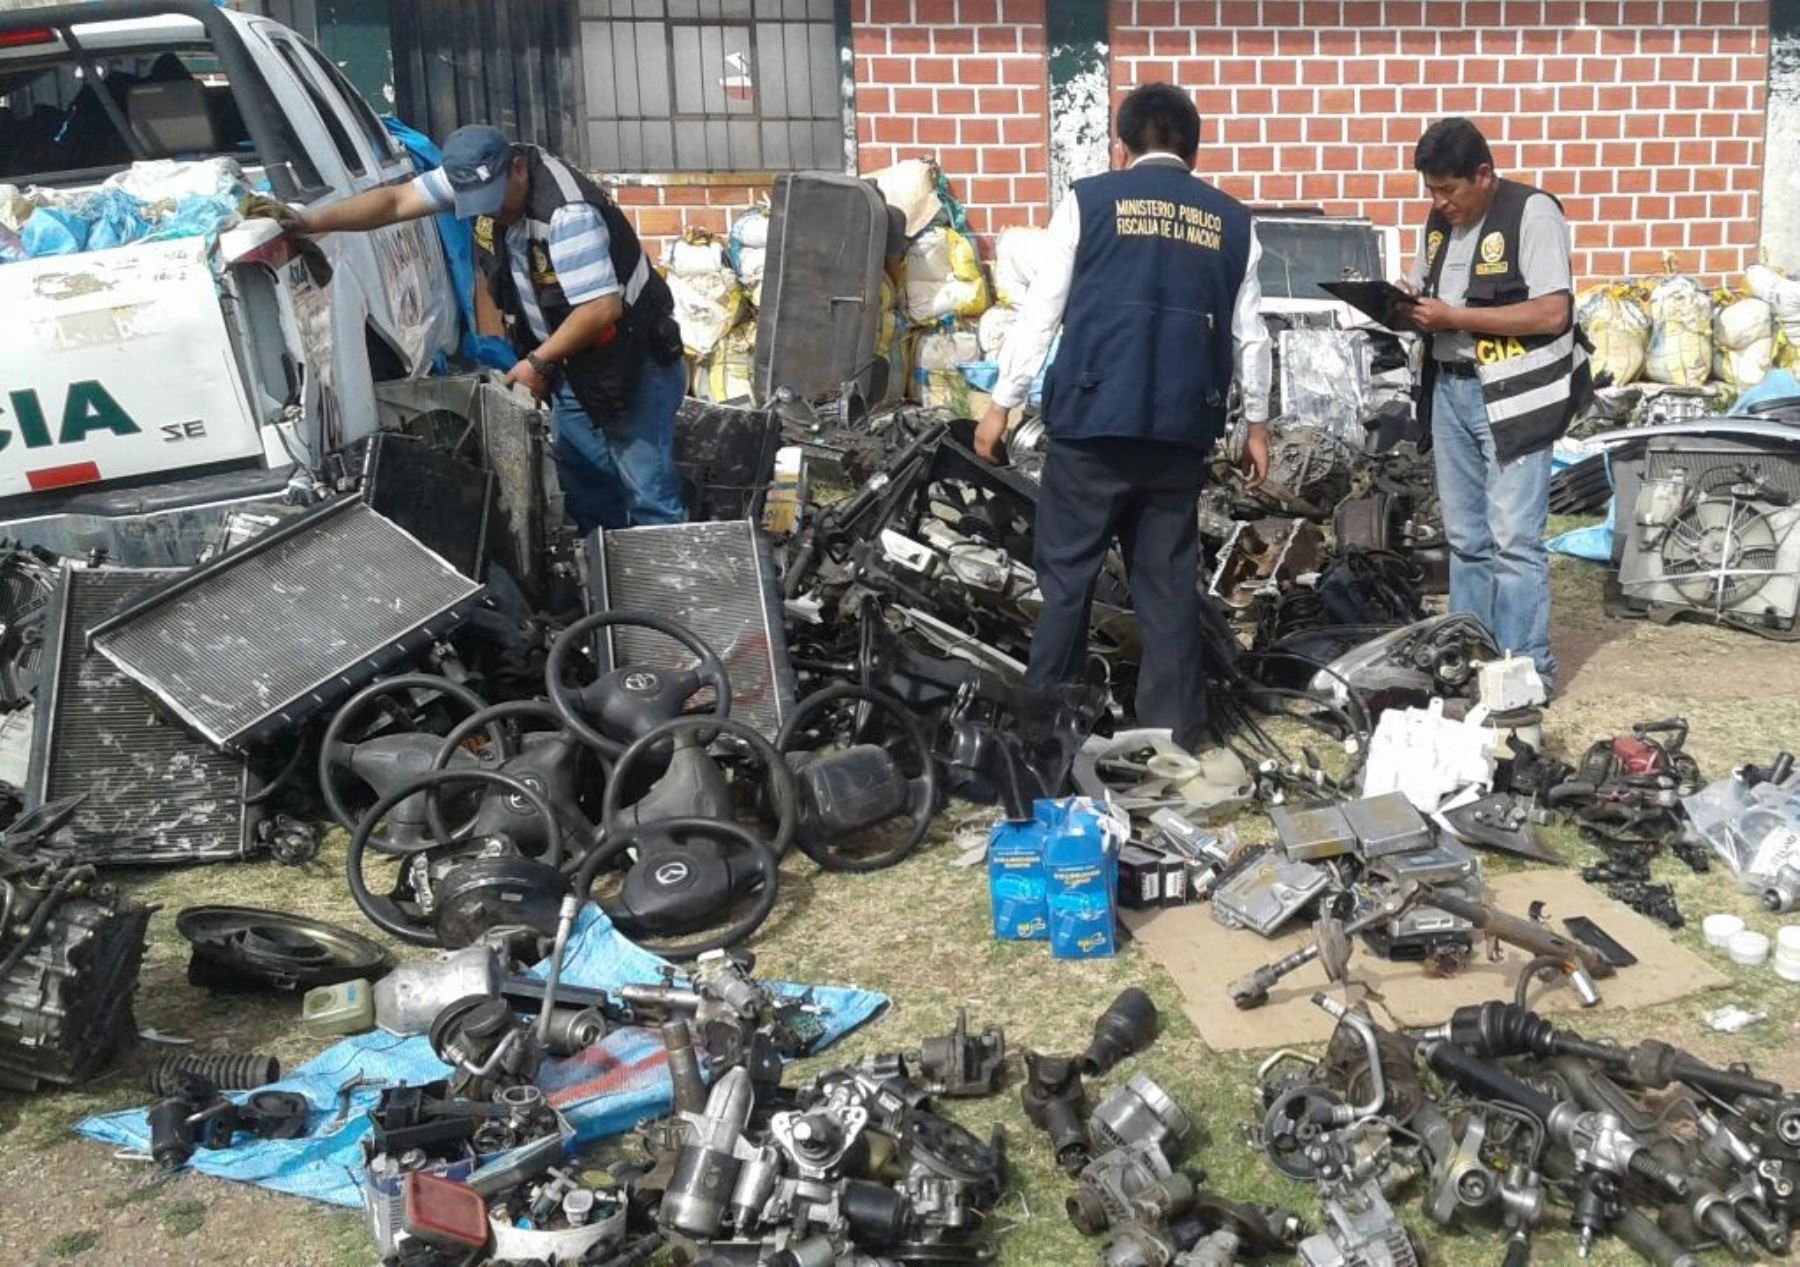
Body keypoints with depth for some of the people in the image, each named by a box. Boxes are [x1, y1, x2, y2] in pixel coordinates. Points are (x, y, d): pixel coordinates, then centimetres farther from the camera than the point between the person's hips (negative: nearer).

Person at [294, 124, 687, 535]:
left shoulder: (568, 212, -31)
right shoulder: (474, 178, -6)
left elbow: (602, 309, -32)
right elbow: (395, 201, -4)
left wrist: (538, 362, -25)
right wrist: (307, 222, -13)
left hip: (631, 361, -8)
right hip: (575, 362, 8)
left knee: (647, 493, -6)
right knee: (582, 485, 16)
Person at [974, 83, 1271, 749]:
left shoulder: (1089, 200, 3)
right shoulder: (1232, 221, 11)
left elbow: (1041, 312, 1)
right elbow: (1249, 335, 14)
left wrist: (1001, 404, 6)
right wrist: (1256, 424, 23)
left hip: (1093, 419, -2)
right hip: (1182, 426, 3)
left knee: (1066, 573, 5)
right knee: (1169, 580, 9)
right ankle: (1172, 729, 13)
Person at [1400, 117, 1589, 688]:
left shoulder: (1533, 213, -11)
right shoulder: (1439, 221, 11)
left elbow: (1552, 314, -18)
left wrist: (1454, 317, -19)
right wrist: (1405, 309, -3)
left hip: (1513, 395, -7)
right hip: (1450, 389, 7)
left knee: (1514, 541, -7)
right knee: (1466, 538, 11)